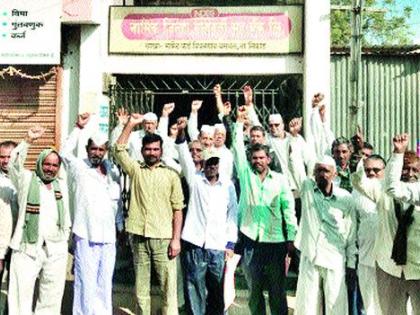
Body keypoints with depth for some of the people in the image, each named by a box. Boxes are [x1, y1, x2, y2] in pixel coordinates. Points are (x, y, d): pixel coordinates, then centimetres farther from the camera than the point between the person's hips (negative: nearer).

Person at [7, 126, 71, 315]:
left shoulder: (61, 184, 13)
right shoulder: (27, 180, 2)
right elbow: (14, 163, -16)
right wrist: (28, 140, -26)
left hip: (56, 251, 4)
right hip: (27, 249, -4)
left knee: (51, 299, 11)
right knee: (21, 296, -2)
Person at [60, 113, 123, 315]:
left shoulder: (113, 170, 10)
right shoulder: (79, 168, -2)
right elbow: (65, 153, -23)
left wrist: (121, 226, 19)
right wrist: (79, 128, -24)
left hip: (108, 236, 5)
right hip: (85, 236, -4)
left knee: (105, 282, 13)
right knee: (86, 282, -1)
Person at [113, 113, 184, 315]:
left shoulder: (171, 175, 4)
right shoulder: (135, 170, 9)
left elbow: (177, 210, 2)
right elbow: (118, 149, -2)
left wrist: (176, 239, -6)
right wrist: (131, 124, -5)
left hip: (163, 238, -2)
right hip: (139, 237, 2)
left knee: (168, 287, -1)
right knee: (141, 287, 11)